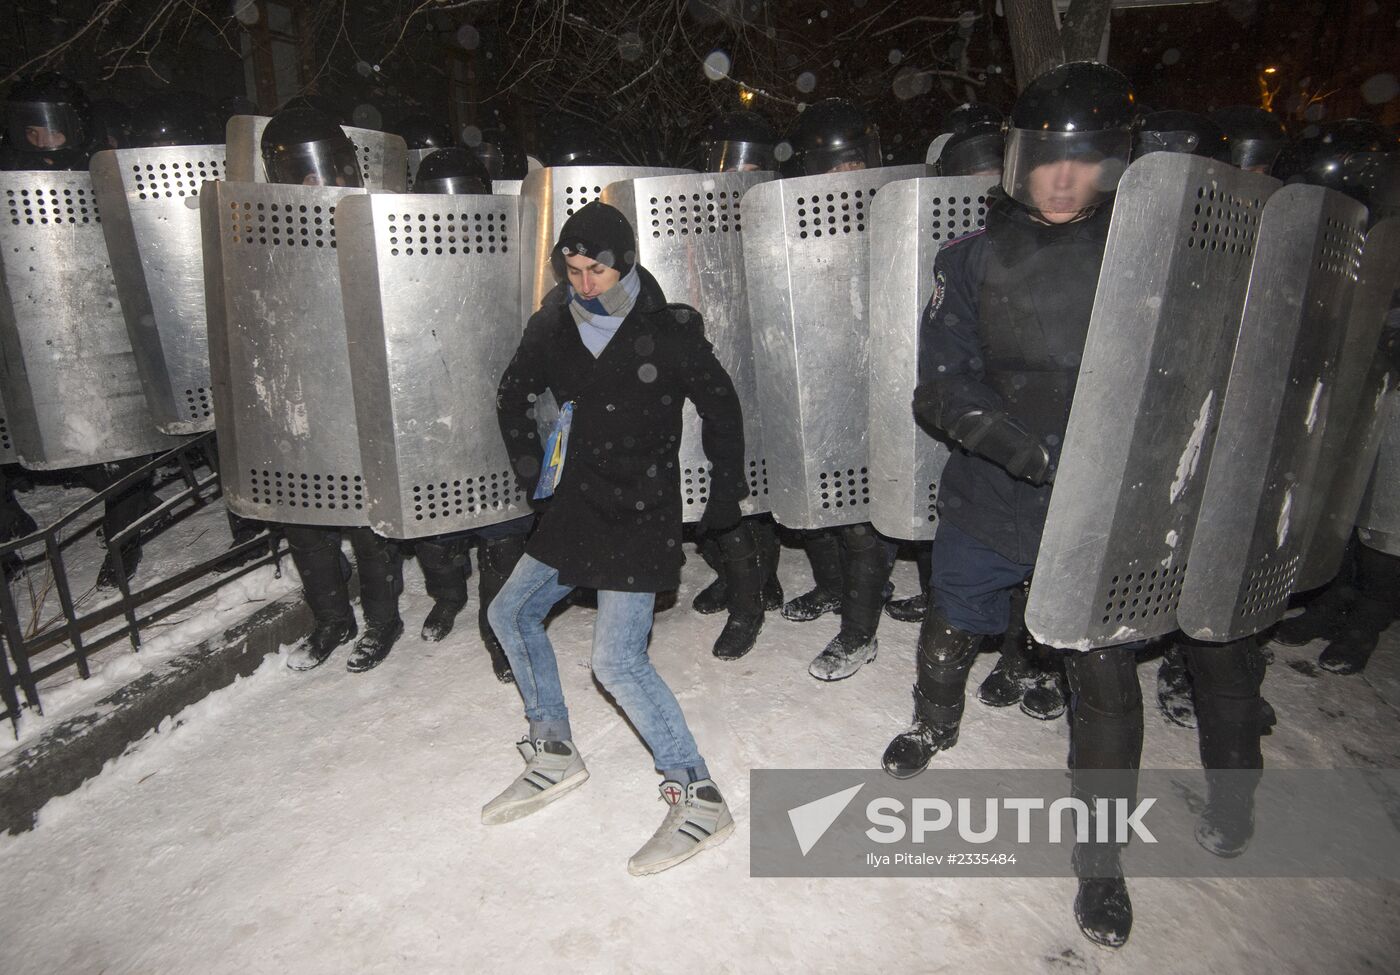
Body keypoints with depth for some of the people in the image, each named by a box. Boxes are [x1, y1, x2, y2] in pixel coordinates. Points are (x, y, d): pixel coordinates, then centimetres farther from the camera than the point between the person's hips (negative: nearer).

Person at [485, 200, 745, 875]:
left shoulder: (668, 332, -11)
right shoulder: (552, 326, 2)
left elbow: (721, 407, 0)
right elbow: (513, 396, 18)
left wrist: (725, 493, 3)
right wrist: (531, 469, 13)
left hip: (641, 514, -7)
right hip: (574, 507, 7)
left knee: (616, 659, -16)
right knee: (510, 612, 14)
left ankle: (698, 799, -1)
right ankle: (555, 756, 29)